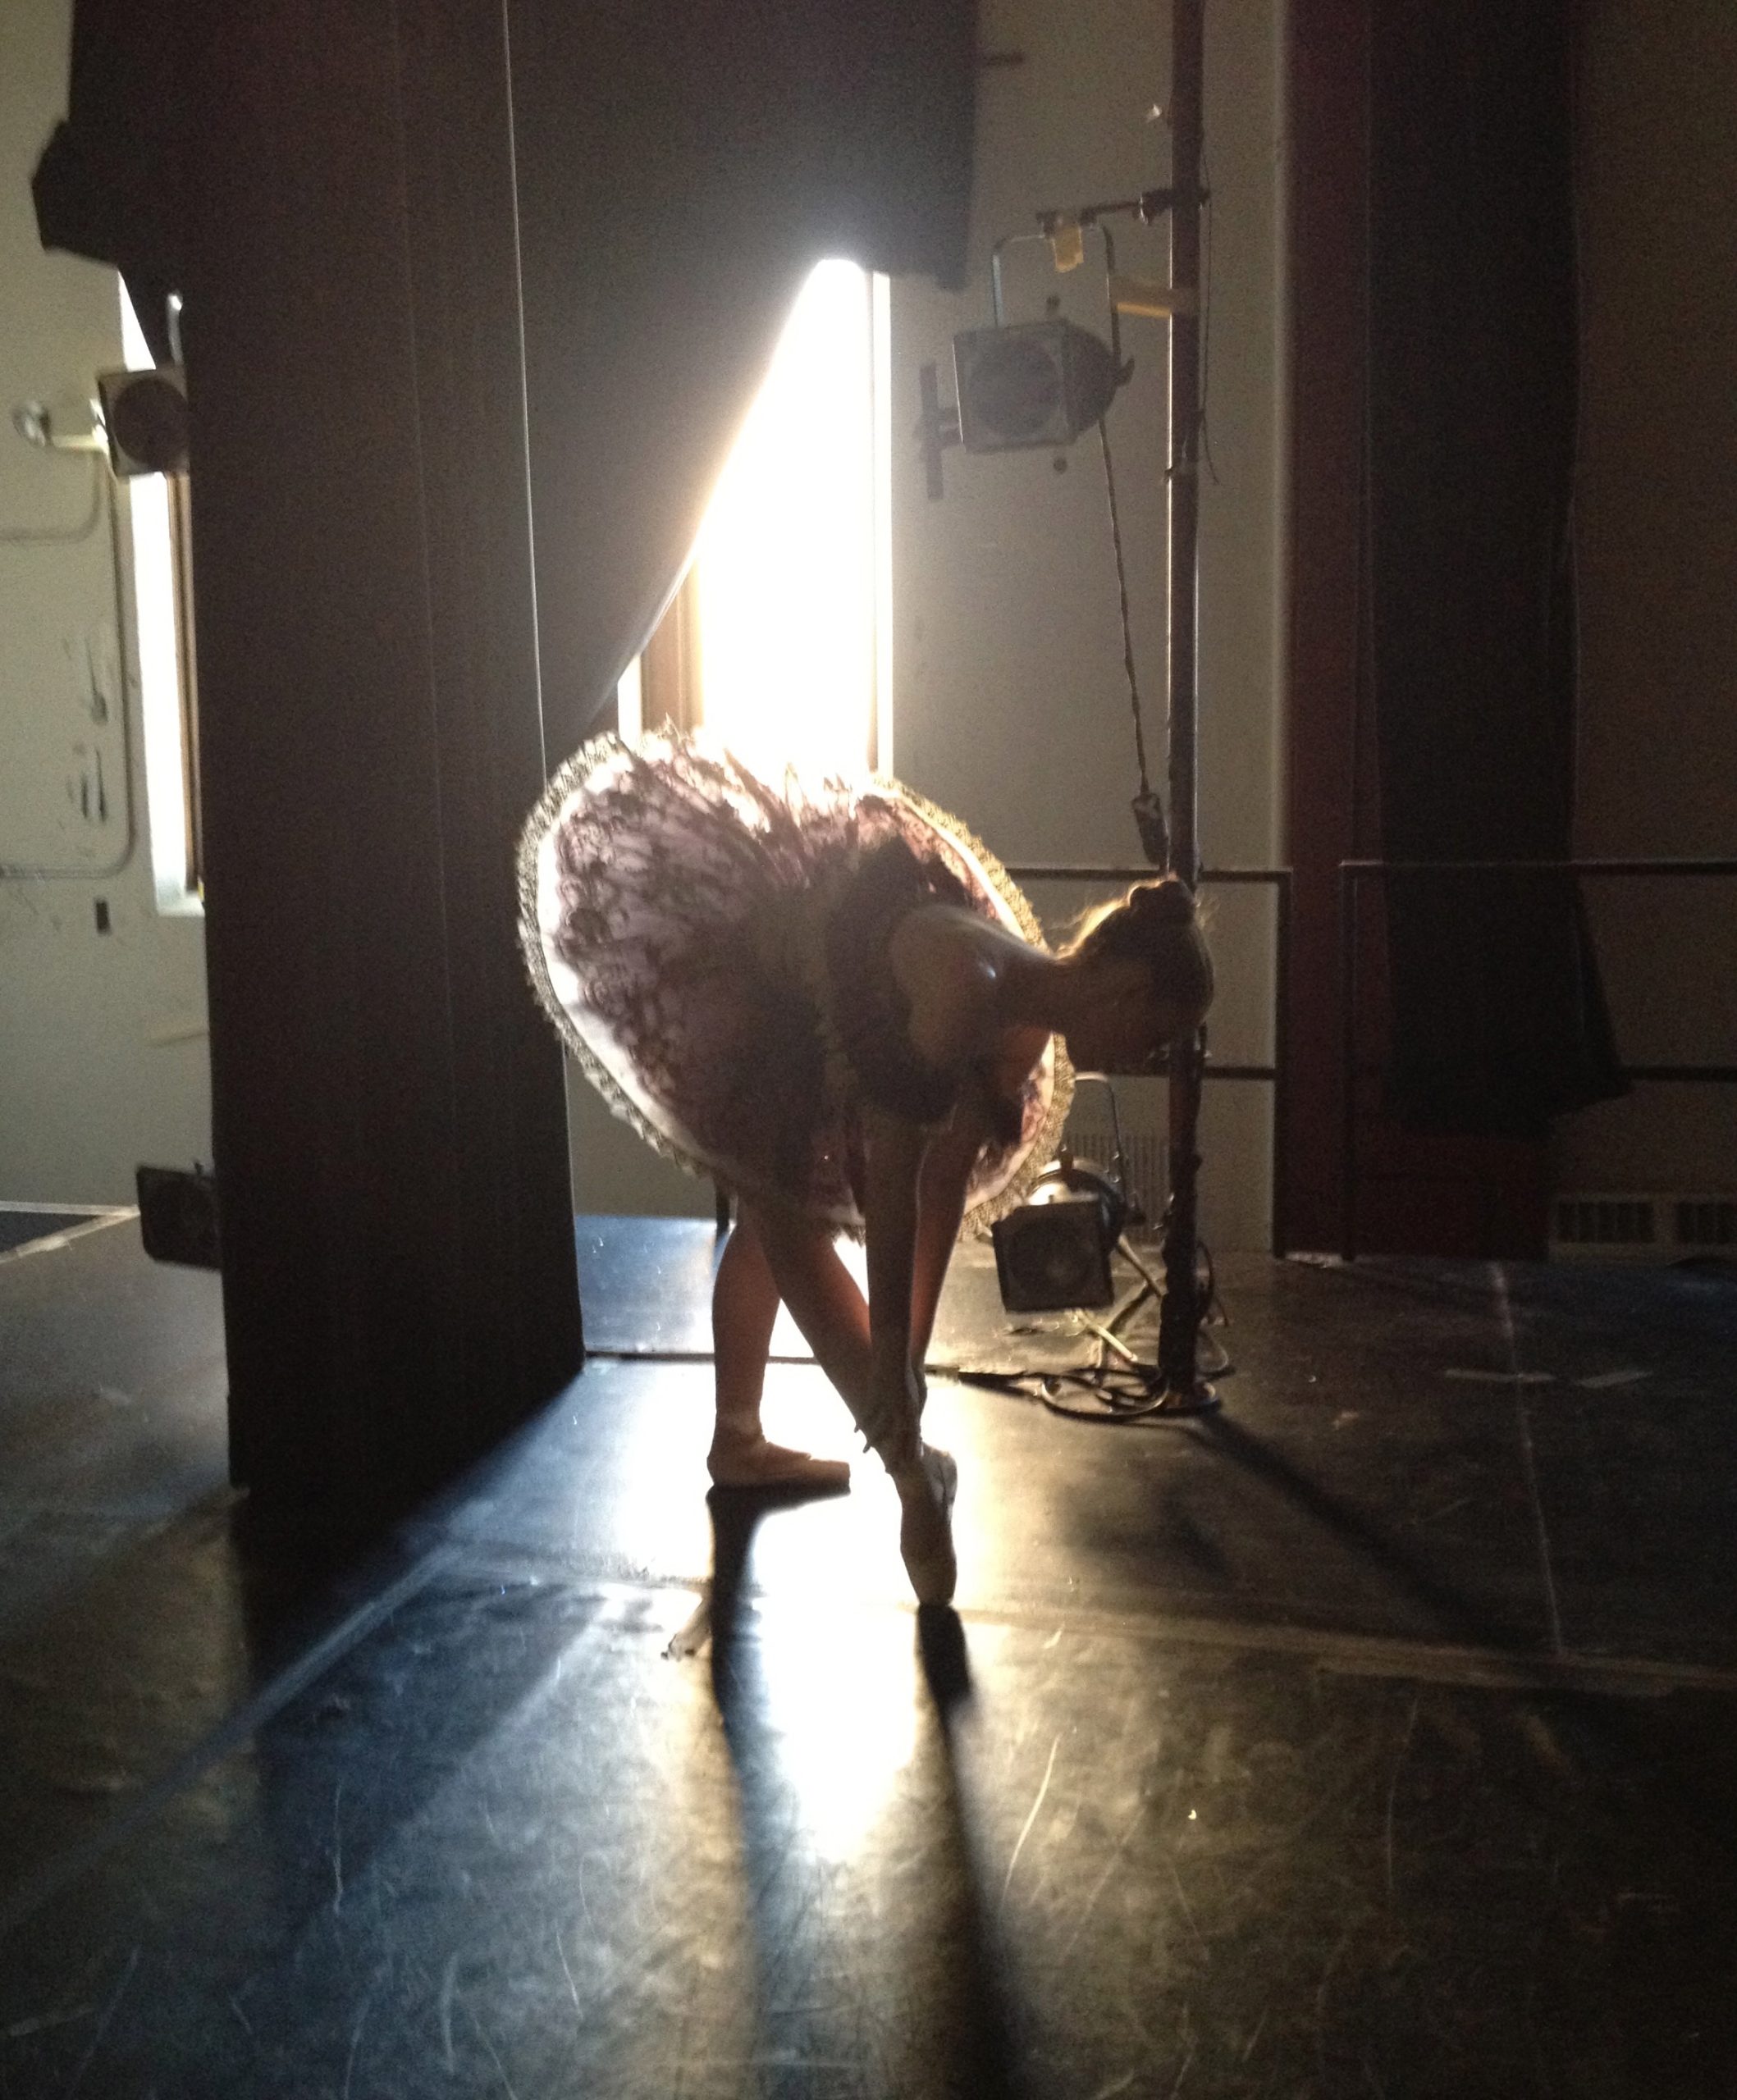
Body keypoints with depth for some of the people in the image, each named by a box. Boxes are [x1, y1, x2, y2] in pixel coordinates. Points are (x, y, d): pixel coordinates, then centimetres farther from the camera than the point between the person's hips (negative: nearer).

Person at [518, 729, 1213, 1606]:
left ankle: (737, 1442, 34)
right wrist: (891, 1357, -27)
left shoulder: (1023, 1022, -8)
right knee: (790, 1224, -8)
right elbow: (889, 1179, -33)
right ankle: (912, 1469, -1)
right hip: (726, 970, -10)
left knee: (772, 1218, 19)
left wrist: (905, 1352, 1)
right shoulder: (968, 991, -34)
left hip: (788, 1014, 10)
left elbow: (945, 1184, -2)